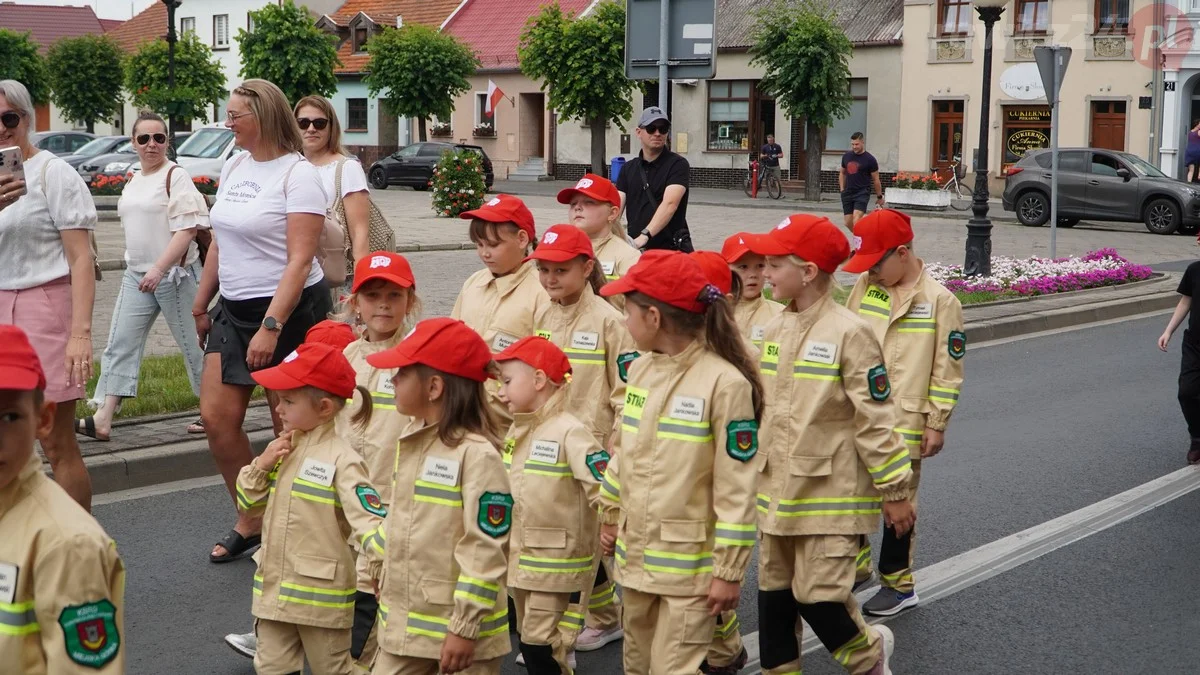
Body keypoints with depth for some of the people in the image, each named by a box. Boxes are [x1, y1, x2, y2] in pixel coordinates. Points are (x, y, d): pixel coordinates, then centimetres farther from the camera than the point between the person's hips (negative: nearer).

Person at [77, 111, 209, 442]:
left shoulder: (176, 176, -9)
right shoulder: (133, 182, 13)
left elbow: (187, 229, -17)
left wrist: (159, 269, -24)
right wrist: (139, 268, 20)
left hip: (173, 274, -7)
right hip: (136, 276, 7)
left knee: (193, 344, 2)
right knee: (120, 344, 0)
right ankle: (102, 419, -2)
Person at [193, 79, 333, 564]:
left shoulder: (297, 174, -13)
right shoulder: (234, 166, 11)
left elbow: (300, 260, -19)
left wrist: (270, 326, -24)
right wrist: (201, 304, 19)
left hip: (290, 310, -8)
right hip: (235, 309, 8)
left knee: (290, 429, 0)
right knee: (216, 417, 3)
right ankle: (250, 522, 18)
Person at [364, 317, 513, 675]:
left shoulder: (478, 455, -19)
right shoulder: (411, 442, 7)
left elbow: (485, 552, -21)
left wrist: (465, 628, -20)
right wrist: (384, 582, 22)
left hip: (457, 627, -8)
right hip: (402, 622, 8)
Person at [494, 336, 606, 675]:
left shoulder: (570, 432, -18)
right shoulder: (517, 431, 10)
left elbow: (604, 487, -24)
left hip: (556, 562, -9)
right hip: (521, 558, 9)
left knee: (540, 646, -7)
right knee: (528, 642, 17)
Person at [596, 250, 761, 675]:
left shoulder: (725, 382, -18)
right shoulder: (641, 370, 5)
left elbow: (736, 488, -17)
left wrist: (729, 570, -15)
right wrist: (610, 515, 23)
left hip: (690, 565, -7)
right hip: (637, 553, 8)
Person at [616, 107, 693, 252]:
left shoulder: (677, 164, -4)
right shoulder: (628, 168, 12)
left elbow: (670, 204, -19)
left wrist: (644, 235, -33)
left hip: (672, 250, -4)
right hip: (636, 251, 4)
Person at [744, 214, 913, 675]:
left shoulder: (848, 333, -15)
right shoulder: (775, 330, 7)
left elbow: (875, 419, -14)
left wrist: (895, 491, -11)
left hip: (830, 494, -7)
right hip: (778, 491, 7)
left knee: (817, 596, -5)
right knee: (774, 594, 13)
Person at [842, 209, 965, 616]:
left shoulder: (939, 300, -11)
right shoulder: (865, 287, 4)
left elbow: (948, 369, -8)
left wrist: (936, 424, -7)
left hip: (903, 423, -5)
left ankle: (899, 584, 24)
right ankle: (857, 564, 31)